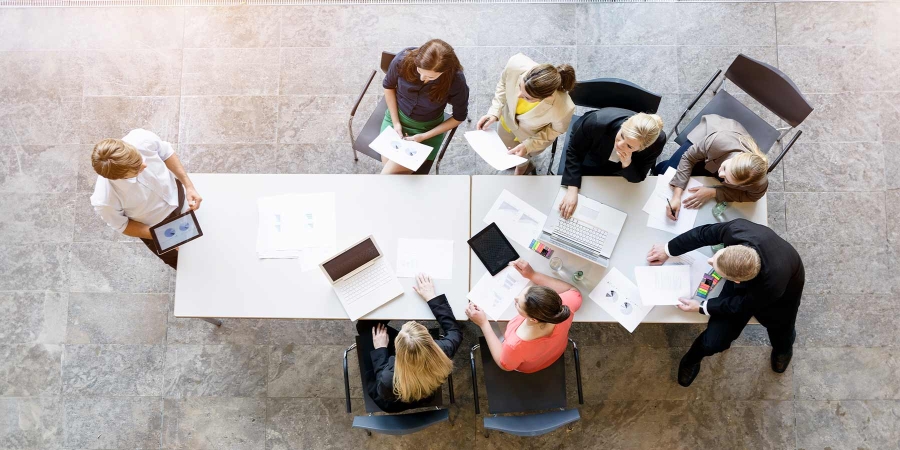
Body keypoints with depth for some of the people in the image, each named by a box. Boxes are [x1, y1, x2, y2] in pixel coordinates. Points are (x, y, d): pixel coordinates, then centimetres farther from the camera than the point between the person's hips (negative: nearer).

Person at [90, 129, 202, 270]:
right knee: (174, 258, 28)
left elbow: (166, 153, -15)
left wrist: (189, 186, -20)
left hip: (175, 192, 3)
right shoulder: (104, 200, -43)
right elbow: (121, 225, -20)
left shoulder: (142, 139, -39)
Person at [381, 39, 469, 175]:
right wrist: (396, 122, -7)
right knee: (387, 162, -9)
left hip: (428, 128, -3)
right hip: (397, 116, 3)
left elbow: (459, 117, -11)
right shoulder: (403, 59, -25)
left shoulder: (456, 81, -30)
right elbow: (388, 86, -2)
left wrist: (424, 136, -16)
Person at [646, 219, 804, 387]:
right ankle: (693, 358, 34)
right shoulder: (736, 230, -41)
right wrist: (668, 249, -8)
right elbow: (703, 234, -18)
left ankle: (783, 348, 55)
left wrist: (701, 307, -16)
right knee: (712, 342, -1)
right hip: (741, 284, 2)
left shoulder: (772, 285, -46)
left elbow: (740, 305, -24)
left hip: (780, 294, -2)